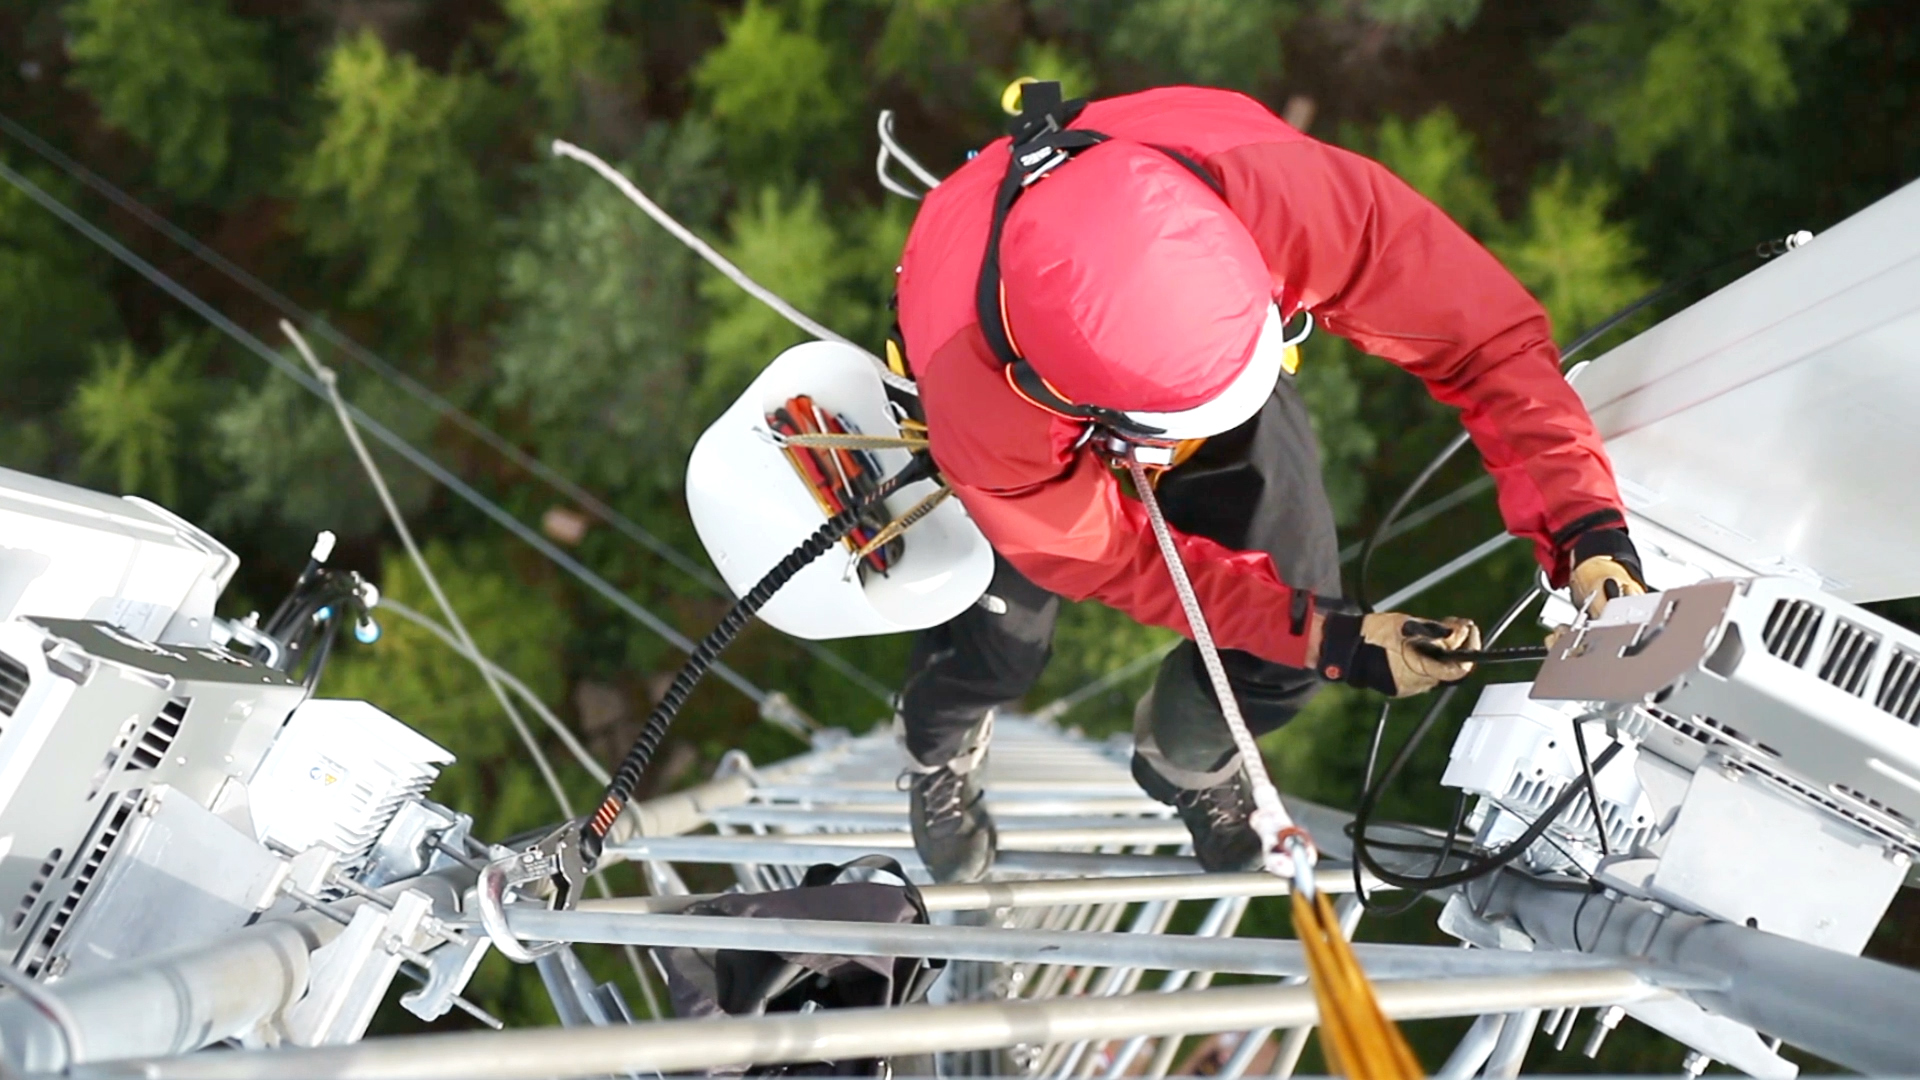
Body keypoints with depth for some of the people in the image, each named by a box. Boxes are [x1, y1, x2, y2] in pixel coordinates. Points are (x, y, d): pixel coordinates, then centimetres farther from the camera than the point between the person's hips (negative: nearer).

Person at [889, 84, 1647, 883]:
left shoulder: (1287, 192, -47)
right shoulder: (972, 386, -46)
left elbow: (1489, 336, -34)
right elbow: (1105, 555, -27)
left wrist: (1586, 524, -44)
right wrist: (1327, 638, -32)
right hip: (1042, 424, -2)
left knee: (1280, 668, 3)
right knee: (1000, 643, 3)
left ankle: (1186, 758, 41)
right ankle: (941, 747, 45)